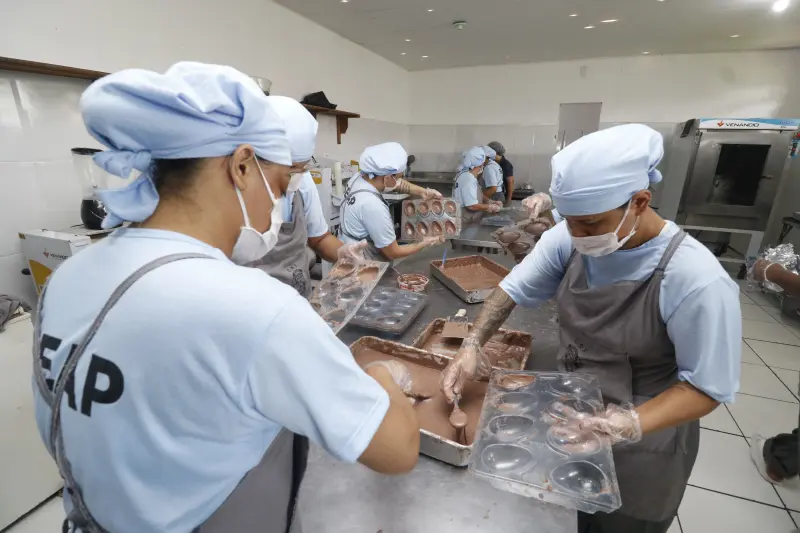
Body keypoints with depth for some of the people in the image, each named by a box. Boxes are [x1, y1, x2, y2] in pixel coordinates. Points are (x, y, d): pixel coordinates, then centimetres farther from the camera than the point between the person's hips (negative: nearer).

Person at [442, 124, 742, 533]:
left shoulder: (696, 279, -29)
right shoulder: (568, 239, -16)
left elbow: (708, 386, -21)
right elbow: (515, 288, -7)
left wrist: (633, 424, -36)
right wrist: (473, 345, -19)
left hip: (641, 450, -3)